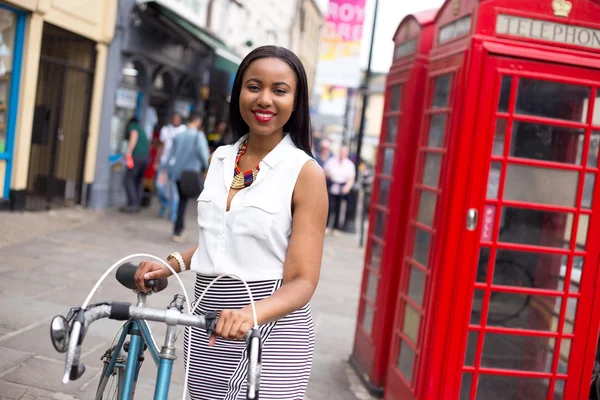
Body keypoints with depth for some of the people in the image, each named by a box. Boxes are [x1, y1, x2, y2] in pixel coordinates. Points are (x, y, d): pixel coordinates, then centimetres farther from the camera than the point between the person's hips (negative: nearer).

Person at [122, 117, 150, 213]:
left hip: (137, 156, -8)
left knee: (129, 180, -6)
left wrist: (129, 152, -16)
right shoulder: (141, 128, 28)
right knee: (138, 181, 11)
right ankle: (137, 205, 8)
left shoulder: (132, 125, 7)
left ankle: (133, 204, -13)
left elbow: (134, 135, -12)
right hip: (145, 156, 8)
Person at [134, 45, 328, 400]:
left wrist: (251, 313, -32)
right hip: (207, 325, 5)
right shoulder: (221, 159, 6)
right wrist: (172, 265, 2)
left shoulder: (305, 172, -11)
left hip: (270, 330, -5)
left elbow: (302, 280, -15)